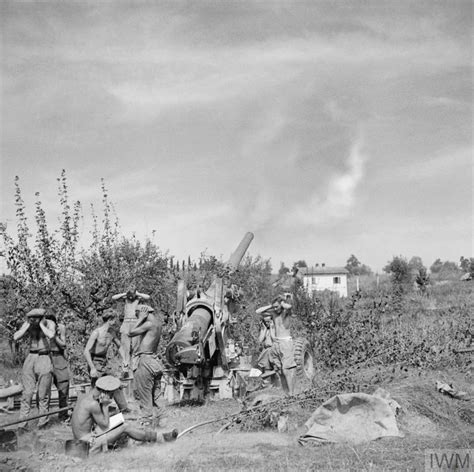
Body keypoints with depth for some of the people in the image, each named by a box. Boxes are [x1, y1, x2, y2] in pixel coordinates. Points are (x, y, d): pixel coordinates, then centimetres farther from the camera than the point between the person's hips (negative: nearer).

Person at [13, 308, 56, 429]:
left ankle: (42, 421, 13)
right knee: (27, 392, -3)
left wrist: (41, 324, -18)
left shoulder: (50, 323, -8)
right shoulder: (27, 324, 2)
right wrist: (28, 325, -11)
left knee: (43, 394, 2)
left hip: (44, 359, -2)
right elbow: (16, 337, -9)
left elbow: (51, 335, -28)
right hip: (30, 358, 3)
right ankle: (22, 422, 2)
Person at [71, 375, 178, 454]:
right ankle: (161, 438, 3)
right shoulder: (93, 404, -24)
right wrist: (105, 405, -10)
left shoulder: (86, 396, 5)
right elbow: (105, 425, -13)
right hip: (89, 443, -9)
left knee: (123, 423, 9)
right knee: (126, 427, -7)